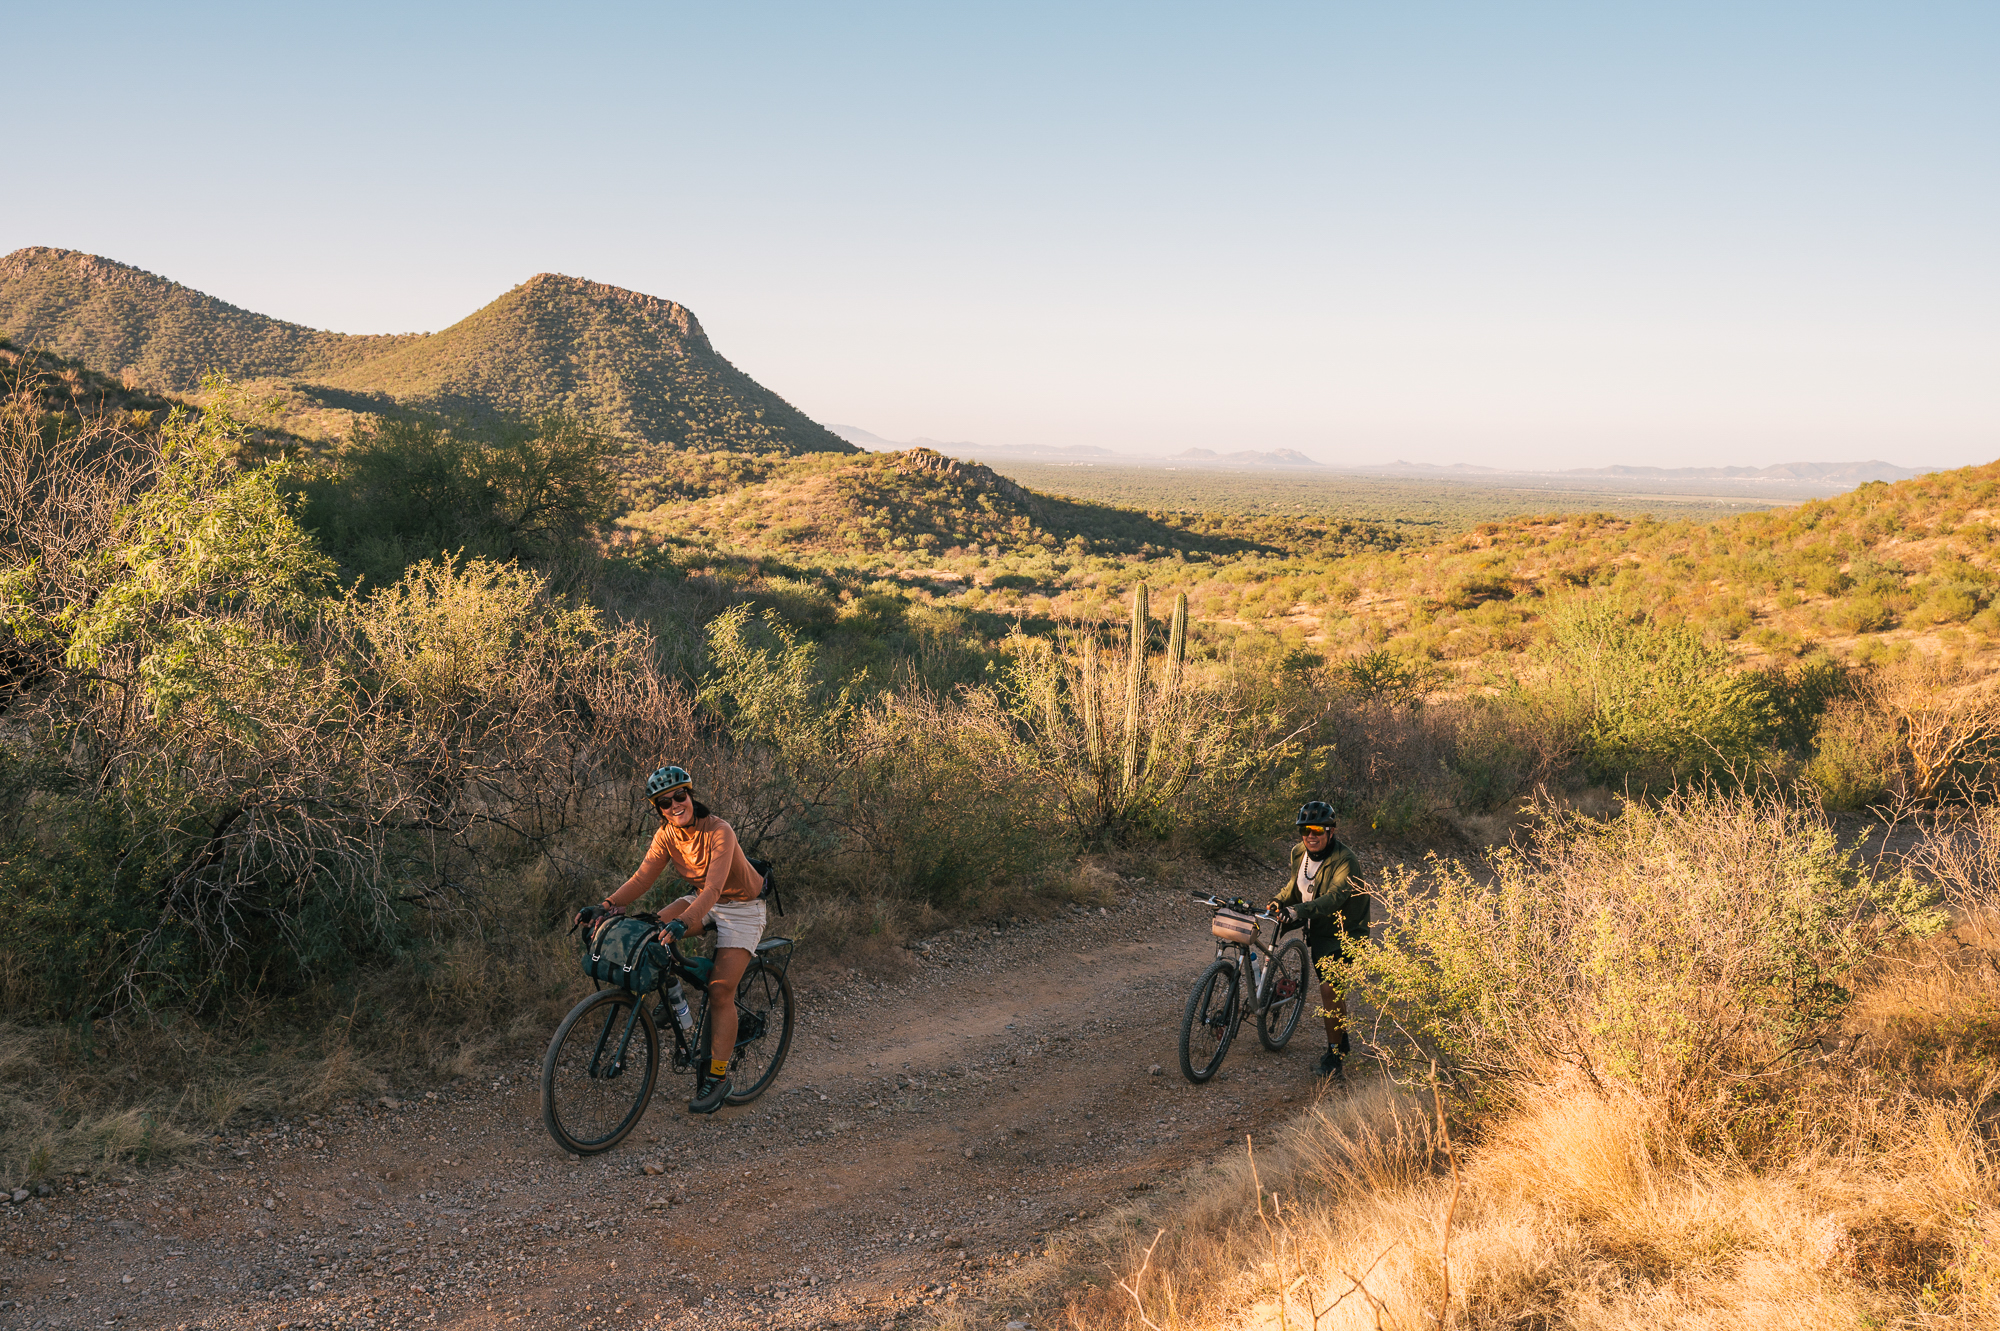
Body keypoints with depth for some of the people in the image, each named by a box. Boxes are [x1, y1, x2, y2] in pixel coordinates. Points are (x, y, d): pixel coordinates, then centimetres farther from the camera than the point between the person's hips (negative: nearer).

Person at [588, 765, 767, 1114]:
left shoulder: (719, 833, -30)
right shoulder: (667, 835, -10)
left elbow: (714, 887, -40)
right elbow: (643, 877, -15)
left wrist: (684, 921, -55)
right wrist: (608, 905, -31)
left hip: (741, 906, -6)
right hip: (701, 901, 6)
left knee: (721, 991, -13)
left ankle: (717, 1076, -4)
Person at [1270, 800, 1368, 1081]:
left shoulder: (1345, 861, -25)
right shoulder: (1299, 854, -3)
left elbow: (1334, 897, -39)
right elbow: (1295, 885, 16)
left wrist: (1298, 911, -52)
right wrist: (1279, 901, -3)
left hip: (1346, 933, -7)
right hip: (1318, 932, 7)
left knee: (1329, 987, -21)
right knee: (1332, 988, 19)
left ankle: (1333, 1052, -7)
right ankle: (1342, 1038, 41)